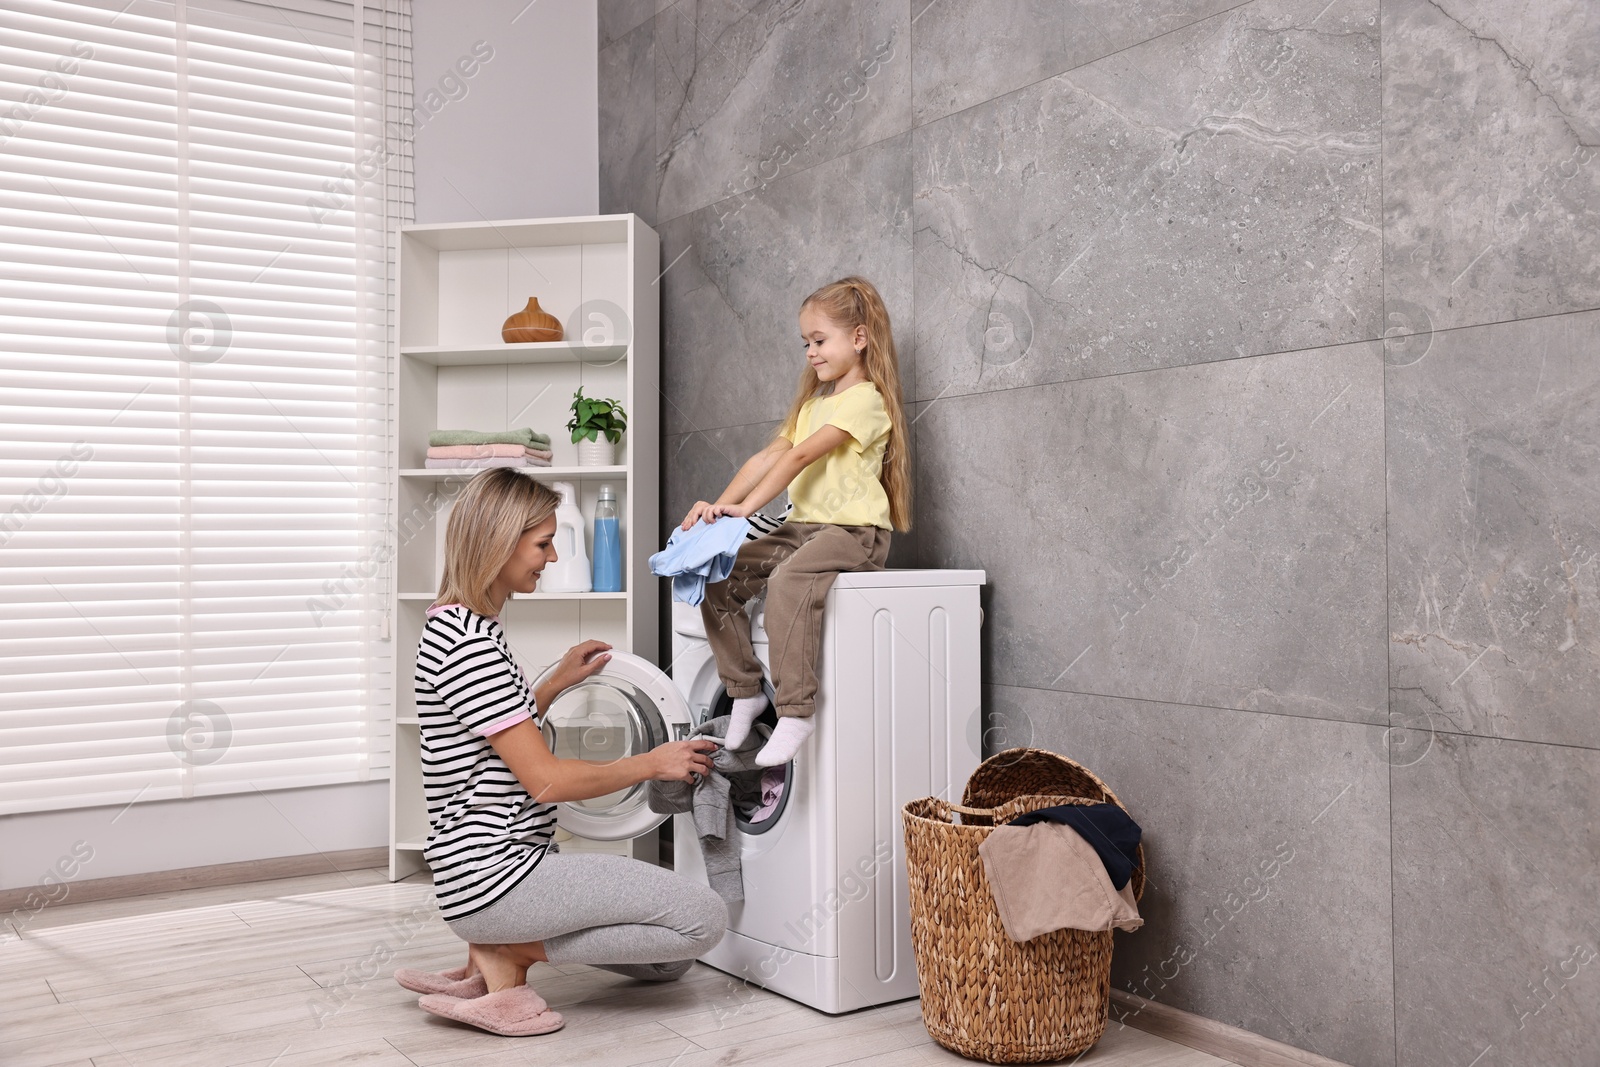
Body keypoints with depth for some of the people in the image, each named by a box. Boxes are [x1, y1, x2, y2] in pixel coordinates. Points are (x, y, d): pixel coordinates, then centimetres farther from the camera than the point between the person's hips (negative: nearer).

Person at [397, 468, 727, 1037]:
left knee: (669, 960, 15)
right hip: (493, 877, -10)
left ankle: (498, 951, 9)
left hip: (504, 861, 10)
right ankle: (510, 953, -6)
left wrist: (558, 682, 15)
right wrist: (650, 764, -8)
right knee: (704, 918, -13)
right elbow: (546, 780, -20)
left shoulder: (462, 626, 12)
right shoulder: (468, 643, -21)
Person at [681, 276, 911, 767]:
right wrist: (719, 506, -4)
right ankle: (745, 690, 4)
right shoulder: (813, 403, 23)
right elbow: (767, 457, 10)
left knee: (790, 579, -36)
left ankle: (795, 711, -31)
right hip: (803, 526, 9)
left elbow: (800, 457, -18)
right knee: (718, 578, -7)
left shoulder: (866, 399, -7)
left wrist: (746, 507, -26)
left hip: (855, 529, -9)